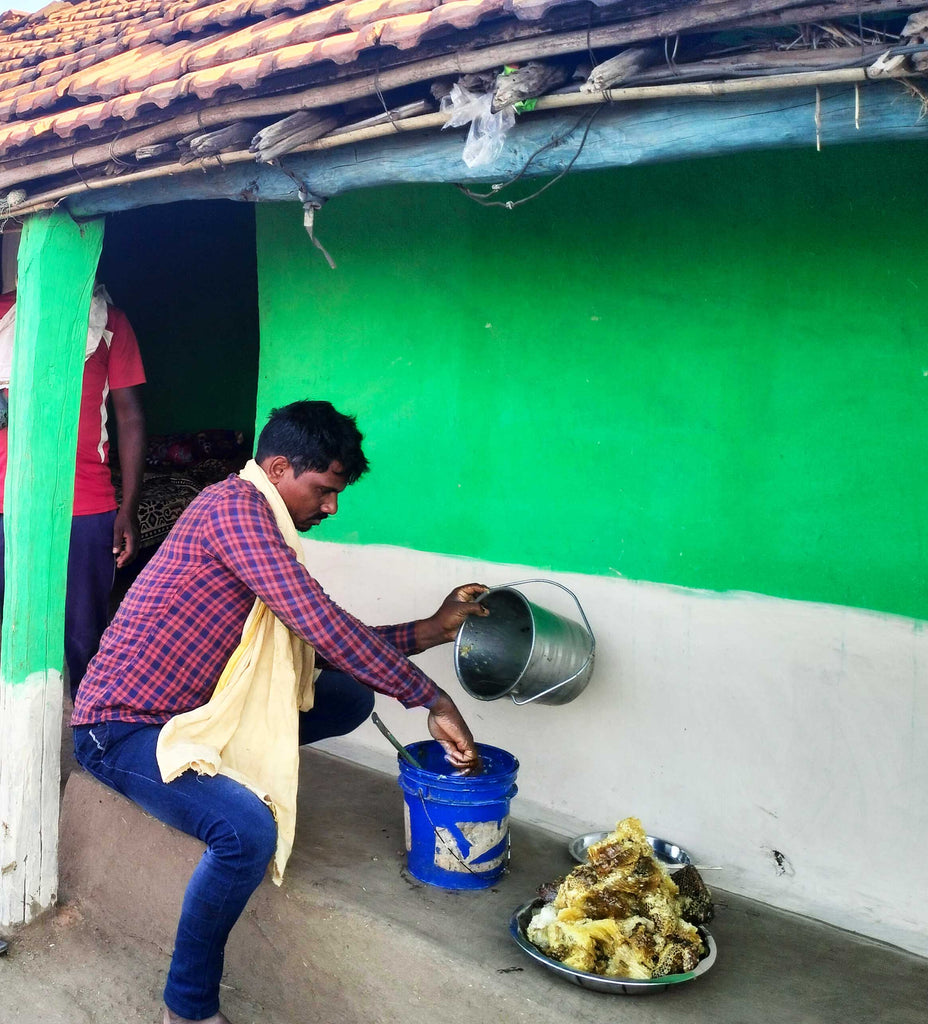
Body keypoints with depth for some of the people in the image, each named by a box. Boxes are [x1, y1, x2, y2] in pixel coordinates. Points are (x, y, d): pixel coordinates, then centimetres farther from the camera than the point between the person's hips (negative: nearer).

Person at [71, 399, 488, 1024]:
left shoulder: (266, 533, 12)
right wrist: (434, 700, -22)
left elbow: (327, 646, 11)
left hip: (195, 714, 9)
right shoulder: (233, 503, -18)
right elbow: (322, 623, -27)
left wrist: (435, 629, 4)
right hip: (122, 729, -9)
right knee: (247, 830, -32)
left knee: (352, 695, 4)